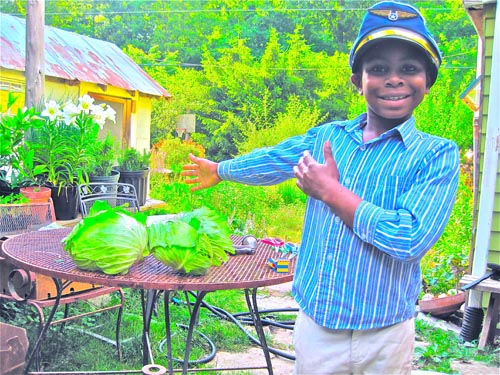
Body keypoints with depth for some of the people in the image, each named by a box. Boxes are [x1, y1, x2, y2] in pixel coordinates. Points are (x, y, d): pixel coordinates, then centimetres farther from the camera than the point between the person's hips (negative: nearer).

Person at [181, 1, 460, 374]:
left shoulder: (438, 155, -11)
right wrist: (219, 169, 32)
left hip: (383, 337, -3)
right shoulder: (327, 136, 0)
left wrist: (330, 191, -15)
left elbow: (409, 240, -24)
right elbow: (269, 160, 16)